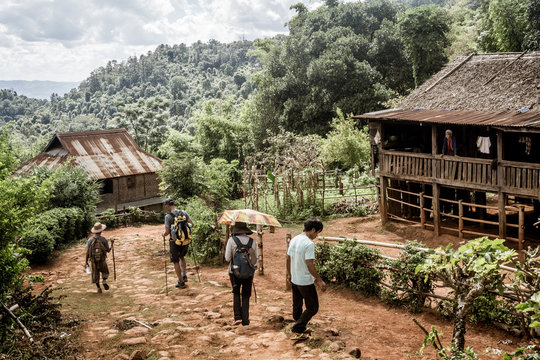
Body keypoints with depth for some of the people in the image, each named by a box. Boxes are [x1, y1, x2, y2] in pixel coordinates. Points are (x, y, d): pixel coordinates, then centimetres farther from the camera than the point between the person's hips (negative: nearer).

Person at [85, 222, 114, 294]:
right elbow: (108, 250, -4)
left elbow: (87, 252, -6)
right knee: (105, 272, 24)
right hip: (102, 261, -1)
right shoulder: (104, 240, -12)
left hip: (93, 261, 1)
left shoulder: (90, 240, -8)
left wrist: (86, 262, 4)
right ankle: (104, 281, 0)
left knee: (95, 275, 16)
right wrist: (112, 243, 11)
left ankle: (98, 288, 11)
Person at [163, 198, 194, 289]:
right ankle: (184, 275, 17)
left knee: (176, 261, 10)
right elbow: (191, 224, 0)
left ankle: (181, 282, 14)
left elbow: (167, 231, -15)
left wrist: (164, 234, 7)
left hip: (174, 241, -4)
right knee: (182, 257, 29)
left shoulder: (168, 216, -14)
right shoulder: (183, 213, -2)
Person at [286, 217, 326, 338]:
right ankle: (297, 328, 3)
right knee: (312, 308, 5)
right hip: (305, 282, -9)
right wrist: (319, 280, -18)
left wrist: (289, 274, 26)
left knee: (297, 306, 19)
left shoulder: (294, 240, 4)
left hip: (294, 280, 9)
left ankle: (301, 328, 32)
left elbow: (288, 258, 12)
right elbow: (310, 265, -24)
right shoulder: (309, 244, -21)